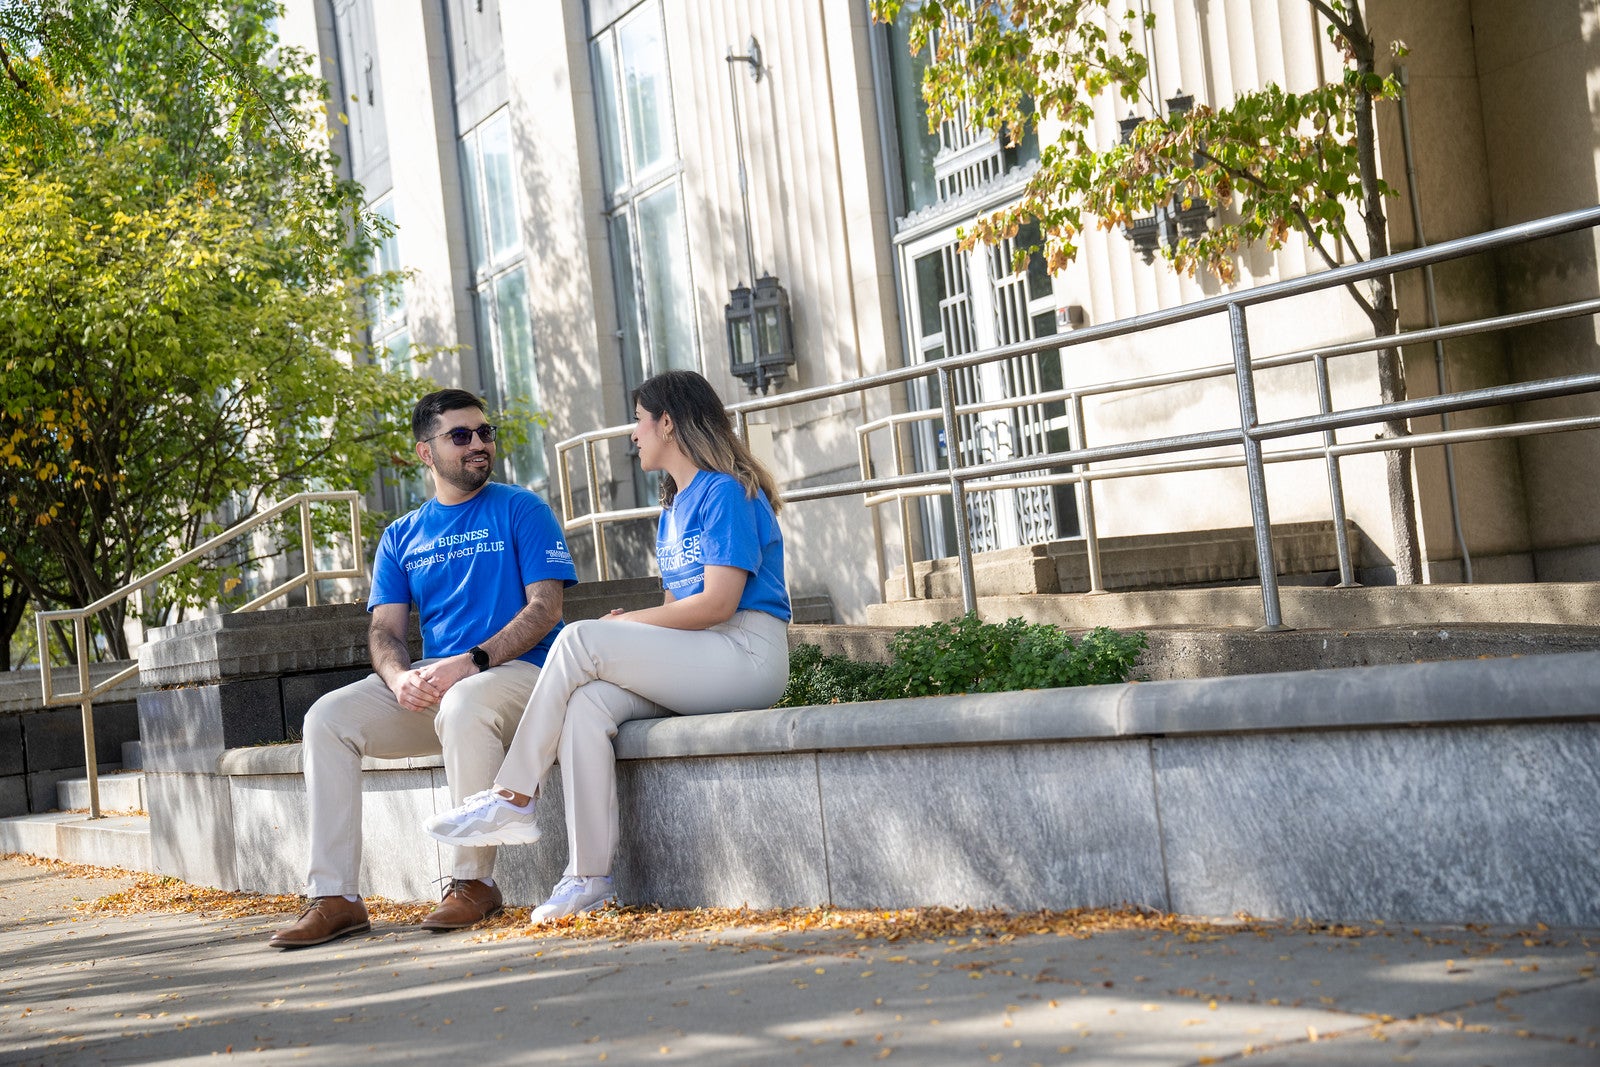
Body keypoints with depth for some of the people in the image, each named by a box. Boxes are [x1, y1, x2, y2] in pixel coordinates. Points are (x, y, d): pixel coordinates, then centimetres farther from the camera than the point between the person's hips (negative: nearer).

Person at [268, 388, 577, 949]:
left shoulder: (521, 510, 4)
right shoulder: (401, 536, 18)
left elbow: (545, 608, -6)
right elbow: (384, 630, 10)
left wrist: (472, 662, -21)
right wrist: (400, 679, -15)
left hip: (517, 670, -5)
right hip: (428, 681, 5)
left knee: (462, 707, -38)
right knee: (327, 718, -17)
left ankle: (474, 882, -24)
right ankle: (334, 897, -17)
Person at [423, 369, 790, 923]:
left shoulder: (727, 492, -6)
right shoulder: (672, 512, 23)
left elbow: (717, 604, -16)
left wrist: (621, 625, -9)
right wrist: (628, 629, -2)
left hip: (746, 655, -8)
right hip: (696, 662, 8)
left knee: (581, 640, -21)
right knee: (589, 703, -21)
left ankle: (512, 799, -13)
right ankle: (589, 877, -27)